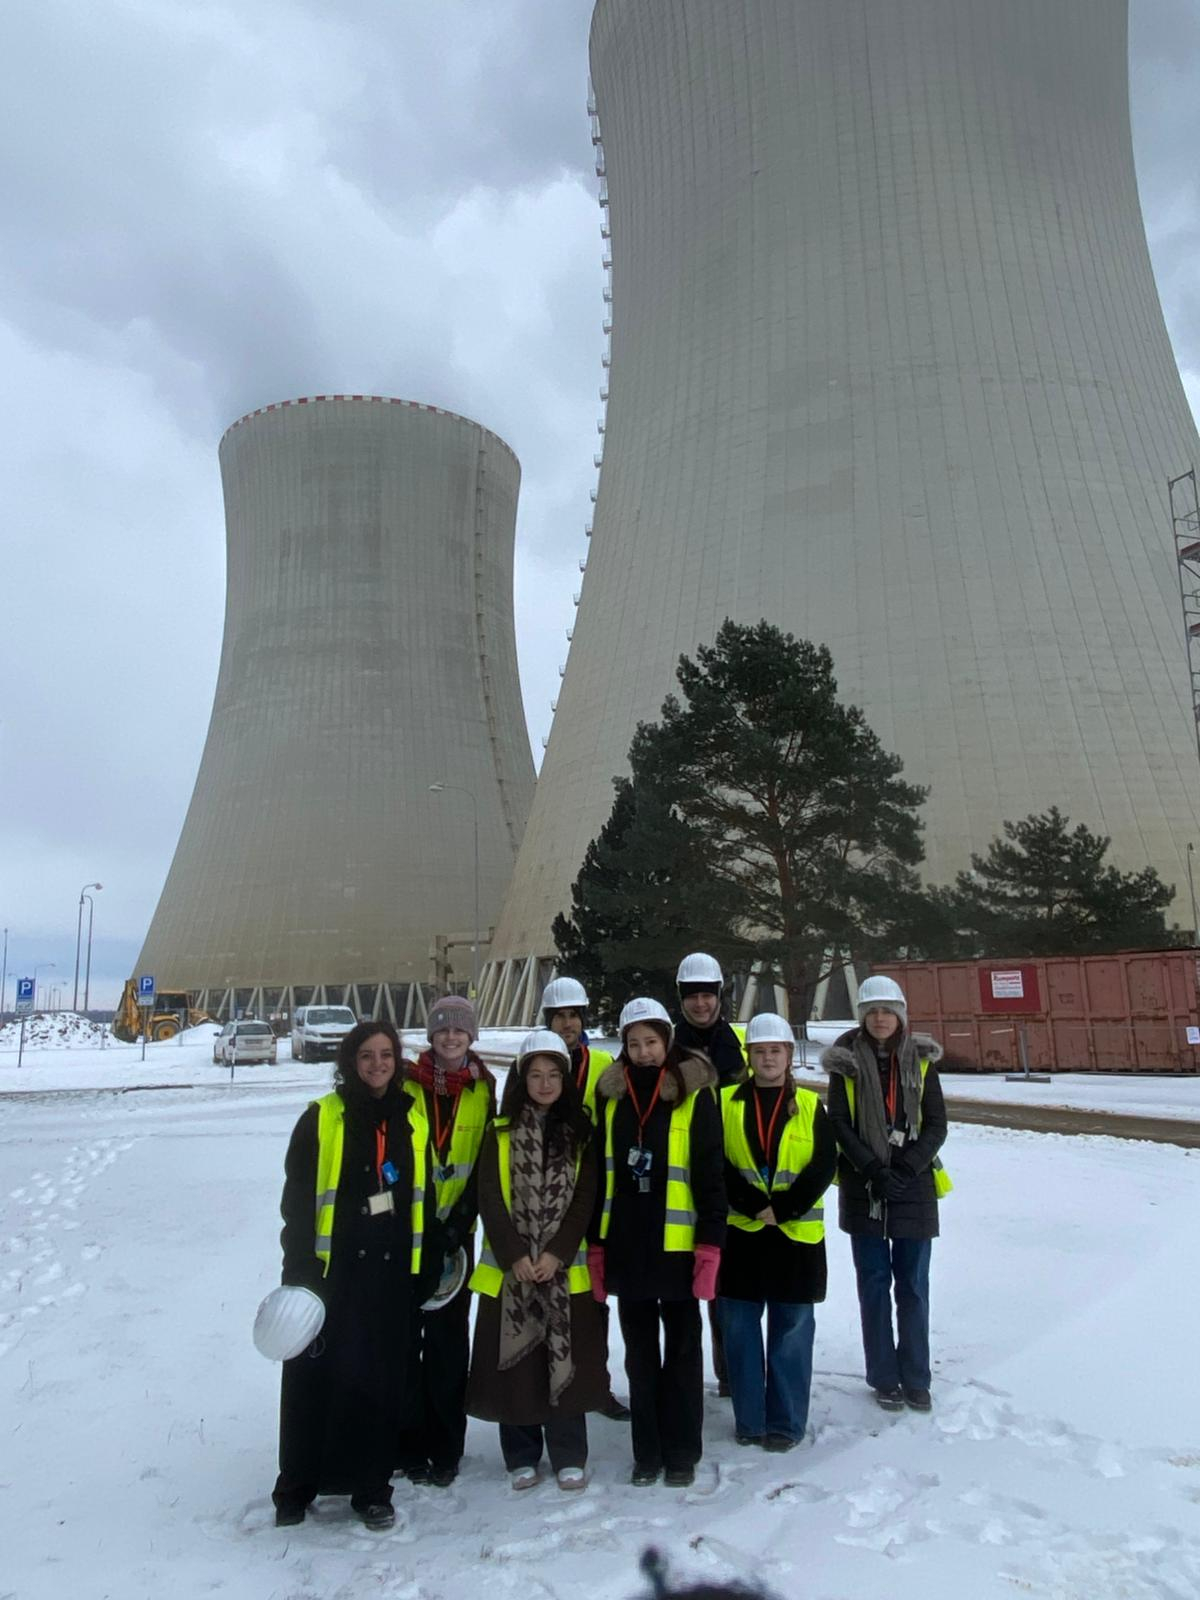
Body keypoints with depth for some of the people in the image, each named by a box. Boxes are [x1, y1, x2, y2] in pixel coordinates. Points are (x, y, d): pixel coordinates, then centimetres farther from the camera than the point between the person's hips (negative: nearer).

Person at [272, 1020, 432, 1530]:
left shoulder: (413, 1119, 6)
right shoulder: (322, 1119, -4)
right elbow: (297, 1199, -4)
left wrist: (425, 1270, 13)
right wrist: (300, 1271, -10)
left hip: (392, 1273, 3)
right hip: (331, 1271, -2)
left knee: (383, 1381, 8)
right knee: (316, 1377, 6)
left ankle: (372, 1488, 24)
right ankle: (296, 1488, 25)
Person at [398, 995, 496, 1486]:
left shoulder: (484, 1090, 2)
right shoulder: (406, 1083, -1)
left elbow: (486, 1168, 2)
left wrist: (459, 1221, -7)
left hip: (454, 1232, 1)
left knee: (448, 1338, 5)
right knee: (404, 1336, 5)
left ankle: (445, 1447, 19)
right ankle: (409, 1445, 19)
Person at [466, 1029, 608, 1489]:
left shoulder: (581, 1132, 2)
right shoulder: (501, 1132, 1)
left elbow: (584, 1198, -2)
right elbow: (490, 1199, -3)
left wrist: (557, 1254, -12)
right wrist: (514, 1256, -12)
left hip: (566, 1269, 0)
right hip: (509, 1269, 0)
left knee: (565, 1361, 3)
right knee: (513, 1362, 5)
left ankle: (569, 1456, 20)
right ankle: (521, 1456, 23)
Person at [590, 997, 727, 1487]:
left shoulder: (694, 1093, -7)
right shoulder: (611, 1094, 4)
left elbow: (710, 1173, -8)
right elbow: (598, 1171, 7)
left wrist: (711, 1242, -13)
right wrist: (594, 1243, 5)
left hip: (676, 1244, -3)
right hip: (625, 1243, 4)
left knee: (681, 1349, 11)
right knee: (640, 1353, 15)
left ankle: (682, 1452, 24)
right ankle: (646, 1452, 27)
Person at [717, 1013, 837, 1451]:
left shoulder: (810, 1105, 2)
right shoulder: (727, 1101, 1)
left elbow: (825, 1165, -5)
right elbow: (718, 1164, -4)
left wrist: (782, 1209, -14)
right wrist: (755, 1204, -15)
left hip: (797, 1233, 0)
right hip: (741, 1231, 0)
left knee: (791, 1331, 7)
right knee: (740, 1329, 7)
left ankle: (786, 1423, 21)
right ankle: (748, 1421, 22)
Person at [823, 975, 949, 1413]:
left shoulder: (921, 1060, 4)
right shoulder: (846, 1062, -1)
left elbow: (937, 1125, 1)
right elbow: (839, 1124, -4)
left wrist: (906, 1169, -10)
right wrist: (873, 1169, -13)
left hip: (913, 1186, 1)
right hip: (863, 1189, -1)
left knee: (913, 1286, 6)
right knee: (874, 1283, 6)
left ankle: (915, 1379, 19)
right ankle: (884, 1379, 18)